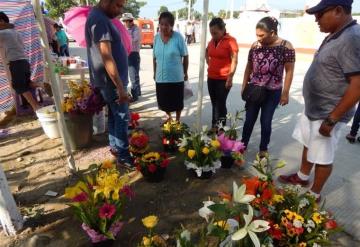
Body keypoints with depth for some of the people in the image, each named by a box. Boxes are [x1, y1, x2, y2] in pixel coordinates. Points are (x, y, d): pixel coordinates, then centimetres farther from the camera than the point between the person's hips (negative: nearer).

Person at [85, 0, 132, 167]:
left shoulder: (101, 17, 13)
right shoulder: (99, 20, -19)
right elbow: (106, 57, -26)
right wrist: (120, 87, -26)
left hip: (110, 80, 10)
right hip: (111, 80, -10)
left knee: (114, 115, 17)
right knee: (122, 117, -2)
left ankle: (114, 147, 31)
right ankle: (123, 156, 9)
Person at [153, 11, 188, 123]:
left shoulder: (178, 37, -10)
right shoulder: (156, 37, 2)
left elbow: (185, 56, -4)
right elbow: (155, 57, 10)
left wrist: (185, 73, 0)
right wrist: (154, 72, 13)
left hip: (176, 77, -3)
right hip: (160, 77, 4)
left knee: (177, 101, 10)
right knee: (163, 102, 13)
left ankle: (177, 120, 33)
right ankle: (169, 117, 40)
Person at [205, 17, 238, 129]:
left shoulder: (230, 40, -10)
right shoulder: (212, 40, 9)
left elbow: (234, 61, -14)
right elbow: (207, 52, 29)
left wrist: (230, 78, -19)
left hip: (223, 79, -6)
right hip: (211, 78, 6)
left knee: (220, 104, -3)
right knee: (214, 104, 13)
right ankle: (214, 127, 24)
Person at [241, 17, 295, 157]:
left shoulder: (286, 47, -10)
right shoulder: (255, 46, 0)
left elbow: (289, 71, -7)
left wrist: (285, 93, -8)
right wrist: (244, 86, 6)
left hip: (273, 93, -2)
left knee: (266, 122, 9)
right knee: (249, 120, 10)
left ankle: (263, 150, 27)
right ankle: (243, 145, 28)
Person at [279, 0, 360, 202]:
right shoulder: (336, 35, 8)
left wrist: (332, 119, -23)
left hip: (327, 115, -9)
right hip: (313, 109, 9)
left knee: (323, 158, 8)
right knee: (308, 145, 23)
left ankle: (314, 195, 27)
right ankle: (302, 177, 43)